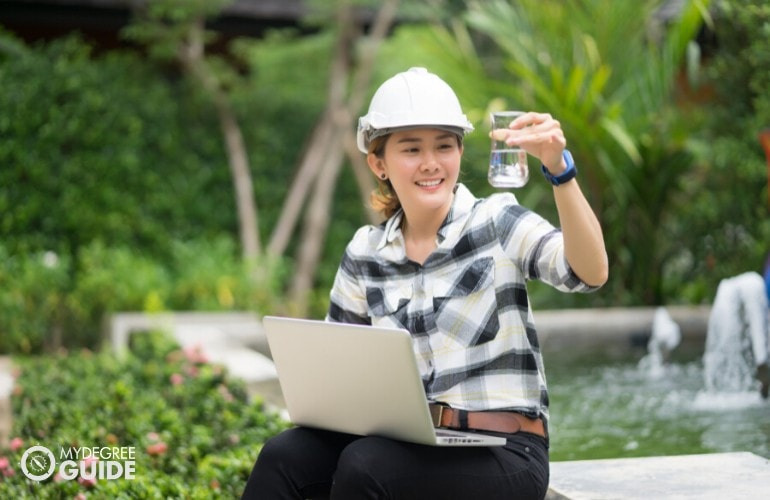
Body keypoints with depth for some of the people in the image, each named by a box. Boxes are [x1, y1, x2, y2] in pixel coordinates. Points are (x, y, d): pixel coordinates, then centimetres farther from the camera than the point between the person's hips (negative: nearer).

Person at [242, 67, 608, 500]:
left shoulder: (498, 223, -4)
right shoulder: (365, 254, 8)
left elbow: (590, 273, -21)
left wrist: (558, 167, -35)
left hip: (503, 453, -4)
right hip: (412, 448, 4)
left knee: (363, 465, -30)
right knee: (284, 457, -23)